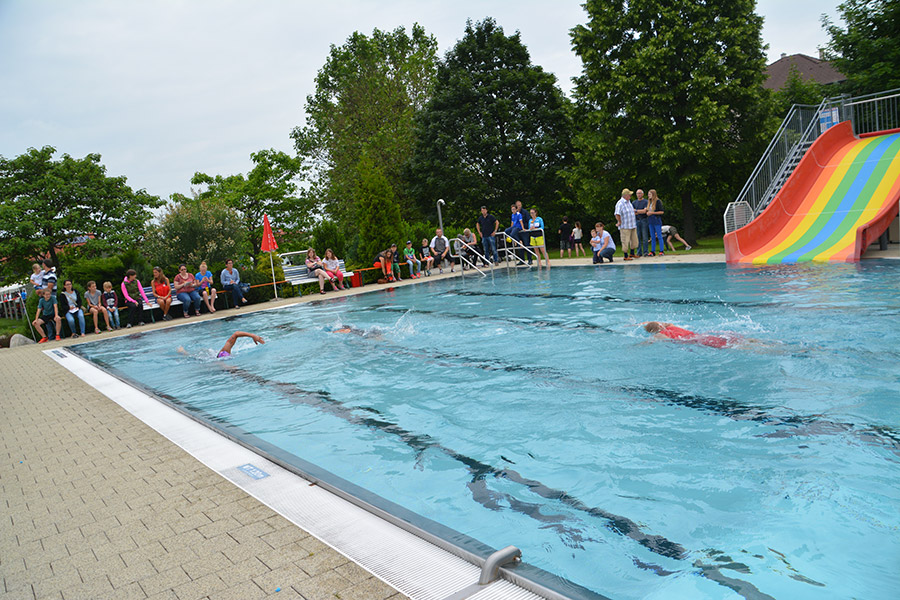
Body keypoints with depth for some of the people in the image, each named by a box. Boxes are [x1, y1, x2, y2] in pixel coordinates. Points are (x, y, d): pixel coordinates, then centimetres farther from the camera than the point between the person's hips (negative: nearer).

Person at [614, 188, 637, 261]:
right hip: (625, 227, -9)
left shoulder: (629, 201, 12)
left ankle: (632, 254, 29)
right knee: (625, 242, -2)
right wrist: (619, 222, -18)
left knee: (634, 240, 13)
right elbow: (617, 214, -26)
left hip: (633, 225, 9)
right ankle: (626, 256, 7)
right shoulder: (620, 203, -17)